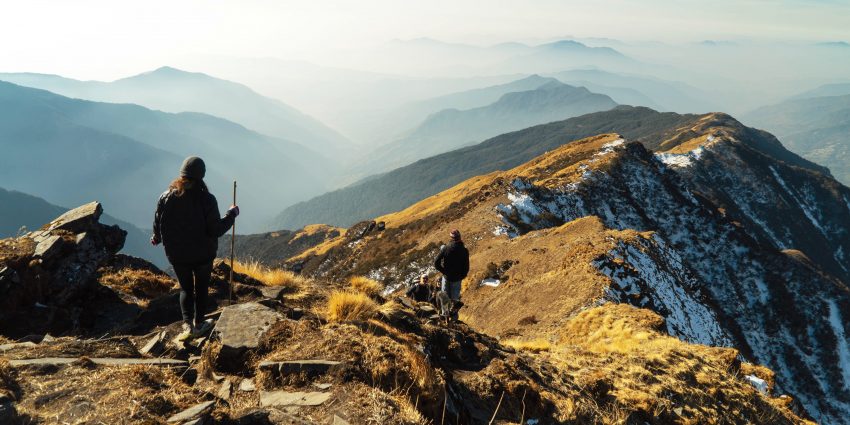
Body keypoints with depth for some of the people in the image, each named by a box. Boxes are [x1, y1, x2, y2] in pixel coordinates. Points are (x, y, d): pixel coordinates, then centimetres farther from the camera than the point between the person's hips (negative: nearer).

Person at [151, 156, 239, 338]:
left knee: (185, 288, 20)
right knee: (201, 288, 20)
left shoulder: (166, 197, -11)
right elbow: (216, 230, -18)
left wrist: (157, 239, 22)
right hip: (203, 255, -2)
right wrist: (231, 215, -4)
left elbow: (158, 226, 0)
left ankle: (187, 323, 6)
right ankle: (199, 323, 29)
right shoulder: (206, 199, -21)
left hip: (177, 255, 2)